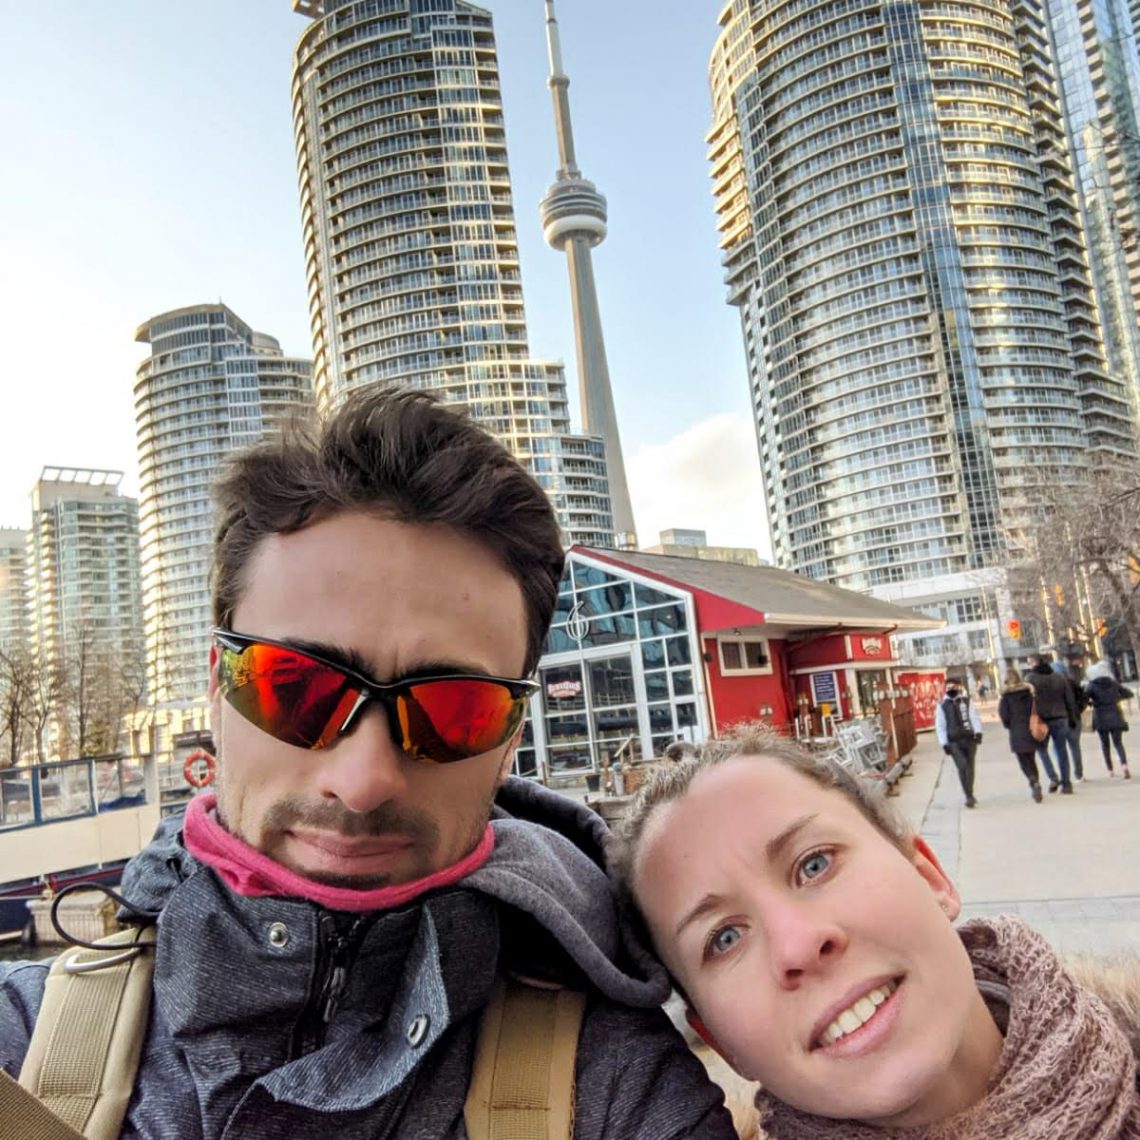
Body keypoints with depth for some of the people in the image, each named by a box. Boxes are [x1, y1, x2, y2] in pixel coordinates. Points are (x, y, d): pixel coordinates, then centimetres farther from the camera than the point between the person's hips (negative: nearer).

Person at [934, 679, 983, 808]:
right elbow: (940, 726, 6)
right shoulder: (942, 705, 7)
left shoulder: (967, 701, 8)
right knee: (962, 766, -16)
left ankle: (970, 795, 22)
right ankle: (969, 796, -13)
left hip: (969, 739, 1)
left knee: (970, 767, 7)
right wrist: (944, 743, -1)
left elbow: (975, 717, 4)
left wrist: (978, 732, -14)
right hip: (953, 742, -1)